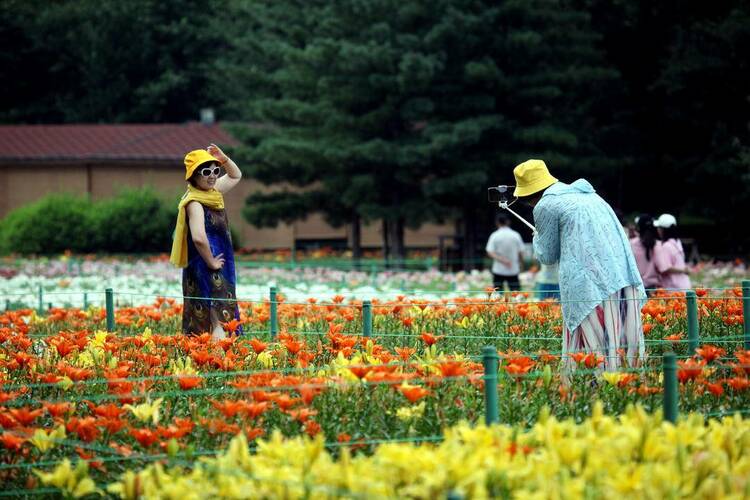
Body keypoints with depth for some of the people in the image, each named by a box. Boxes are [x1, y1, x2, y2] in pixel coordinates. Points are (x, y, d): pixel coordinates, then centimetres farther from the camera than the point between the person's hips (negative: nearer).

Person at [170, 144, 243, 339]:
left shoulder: (213, 192, 9)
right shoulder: (194, 202, -18)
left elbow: (235, 176, 26)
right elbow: (199, 238, -32)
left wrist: (224, 159, 8)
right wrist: (211, 263, -20)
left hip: (219, 270, 9)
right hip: (205, 271, -9)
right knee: (217, 321, -15)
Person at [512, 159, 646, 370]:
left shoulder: (545, 206, 2)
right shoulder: (586, 193, 23)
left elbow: (547, 256, 10)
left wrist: (537, 238, 29)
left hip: (589, 285, -7)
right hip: (624, 273, 7)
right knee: (624, 345, 4)